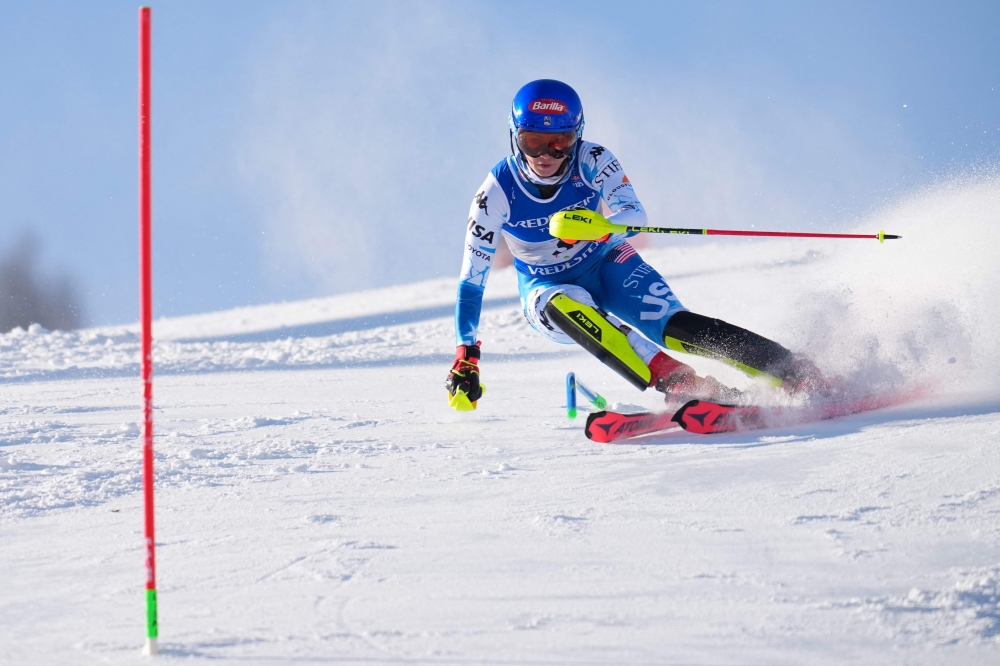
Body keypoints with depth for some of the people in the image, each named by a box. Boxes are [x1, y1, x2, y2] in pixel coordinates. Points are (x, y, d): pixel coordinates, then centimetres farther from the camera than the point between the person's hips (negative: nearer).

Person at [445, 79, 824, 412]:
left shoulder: (592, 162, -20)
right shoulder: (496, 194, -21)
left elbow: (634, 217, -31)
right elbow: (471, 281, -16)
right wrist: (465, 359, -21)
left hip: (606, 266, 0)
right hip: (548, 290, 0)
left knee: (673, 325, -25)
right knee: (567, 307, -37)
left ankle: (796, 375, -25)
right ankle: (675, 382, -44)